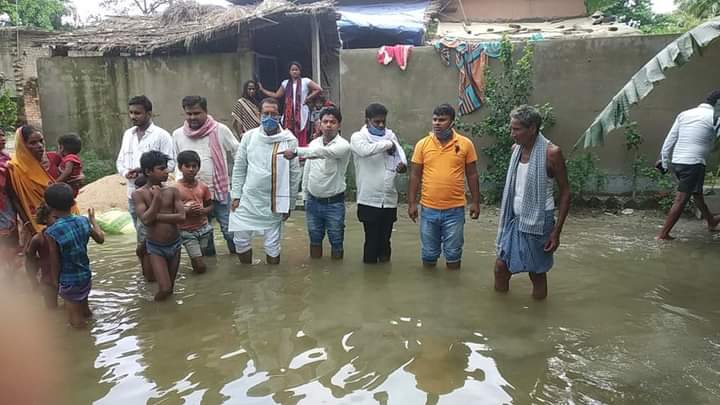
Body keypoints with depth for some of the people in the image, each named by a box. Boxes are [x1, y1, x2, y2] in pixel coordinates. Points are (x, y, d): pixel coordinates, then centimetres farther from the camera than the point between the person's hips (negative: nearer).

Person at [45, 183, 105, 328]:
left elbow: (55, 261, -15)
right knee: (83, 305, 30)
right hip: (86, 275, 5)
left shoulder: (52, 232, -25)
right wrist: (92, 219, 18)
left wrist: (55, 280, 2)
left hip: (68, 280, -5)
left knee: (76, 319, 14)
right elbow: (101, 238, 5)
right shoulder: (83, 221, -11)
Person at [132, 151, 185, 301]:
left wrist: (156, 216, -17)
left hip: (175, 244, 3)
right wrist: (157, 197, -19)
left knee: (170, 288, 14)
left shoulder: (173, 191, -3)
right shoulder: (138, 194, -10)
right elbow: (146, 220, -21)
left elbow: (182, 217, -12)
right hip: (155, 247, -3)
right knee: (165, 290, -8)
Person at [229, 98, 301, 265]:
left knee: (272, 246, 9)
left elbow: (295, 174, -3)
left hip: (274, 203, -2)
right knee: (241, 241, 10)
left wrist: (289, 204, -2)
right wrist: (236, 195, 1)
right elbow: (239, 168, 4)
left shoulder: (289, 140, -8)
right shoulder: (249, 136, -2)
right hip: (248, 200, 2)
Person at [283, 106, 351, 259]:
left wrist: (296, 152, -46)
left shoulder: (343, 145, -16)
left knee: (336, 241, 6)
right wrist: (305, 194, 11)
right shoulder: (313, 143, 3)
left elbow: (323, 152, -36)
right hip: (313, 201, 5)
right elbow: (307, 170, 11)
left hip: (334, 203, -5)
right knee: (315, 239, 16)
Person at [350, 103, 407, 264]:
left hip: (390, 200, 4)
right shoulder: (358, 137, -4)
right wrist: (388, 144, -13)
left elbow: (400, 155, 7)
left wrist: (402, 165, -17)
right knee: (372, 242, 4)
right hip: (369, 201, -4)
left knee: (385, 242, 15)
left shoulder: (391, 135, 11)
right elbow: (365, 150, -26)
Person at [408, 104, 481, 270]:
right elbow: (415, 175, 3)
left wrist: (475, 202, 1)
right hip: (428, 209, 1)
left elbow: (472, 175, 3)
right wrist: (412, 203, -1)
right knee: (429, 254, 13)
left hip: (455, 210, -1)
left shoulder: (465, 144, -3)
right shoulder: (422, 144, 0)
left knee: (453, 253, 9)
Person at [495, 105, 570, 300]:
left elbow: (565, 192, -10)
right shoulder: (516, 148, 4)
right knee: (501, 266, 7)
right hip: (515, 219, 6)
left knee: (537, 273, 6)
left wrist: (557, 231, -13)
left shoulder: (551, 152, -15)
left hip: (538, 221, -6)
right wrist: (507, 216, 15)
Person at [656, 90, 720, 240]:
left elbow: (669, 140, 11)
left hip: (676, 161, 7)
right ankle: (663, 234, 1)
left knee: (697, 193, 24)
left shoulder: (684, 114, 11)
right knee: (681, 199, -1)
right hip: (694, 163, -7)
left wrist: (665, 162, 15)